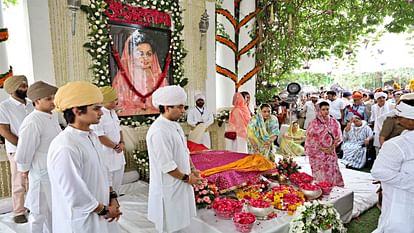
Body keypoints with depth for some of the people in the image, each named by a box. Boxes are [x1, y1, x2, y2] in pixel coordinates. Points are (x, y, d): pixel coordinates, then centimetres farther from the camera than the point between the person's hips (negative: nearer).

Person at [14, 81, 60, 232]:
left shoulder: (53, 117, 2)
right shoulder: (32, 123, -24)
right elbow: (23, 153, -18)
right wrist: (25, 170, -3)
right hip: (43, 174, -8)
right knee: (42, 212, 14)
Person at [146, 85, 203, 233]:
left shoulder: (174, 124, 4)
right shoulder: (159, 131, -26)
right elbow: (166, 165, -26)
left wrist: (192, 169, 5)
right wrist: (186, 178, -15)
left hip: (179, 183, 9)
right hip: (169, 187, -9)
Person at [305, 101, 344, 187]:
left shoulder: (334, 122, 5)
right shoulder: (314, 123, -6)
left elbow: (338, 137, 7)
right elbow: (310, 139, -5)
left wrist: (332, 147, -7)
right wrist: (322, 148, -10)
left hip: (331, 153, 3)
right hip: (318, 154, -3)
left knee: (332, 174, 2)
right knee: (320, 176, -2)